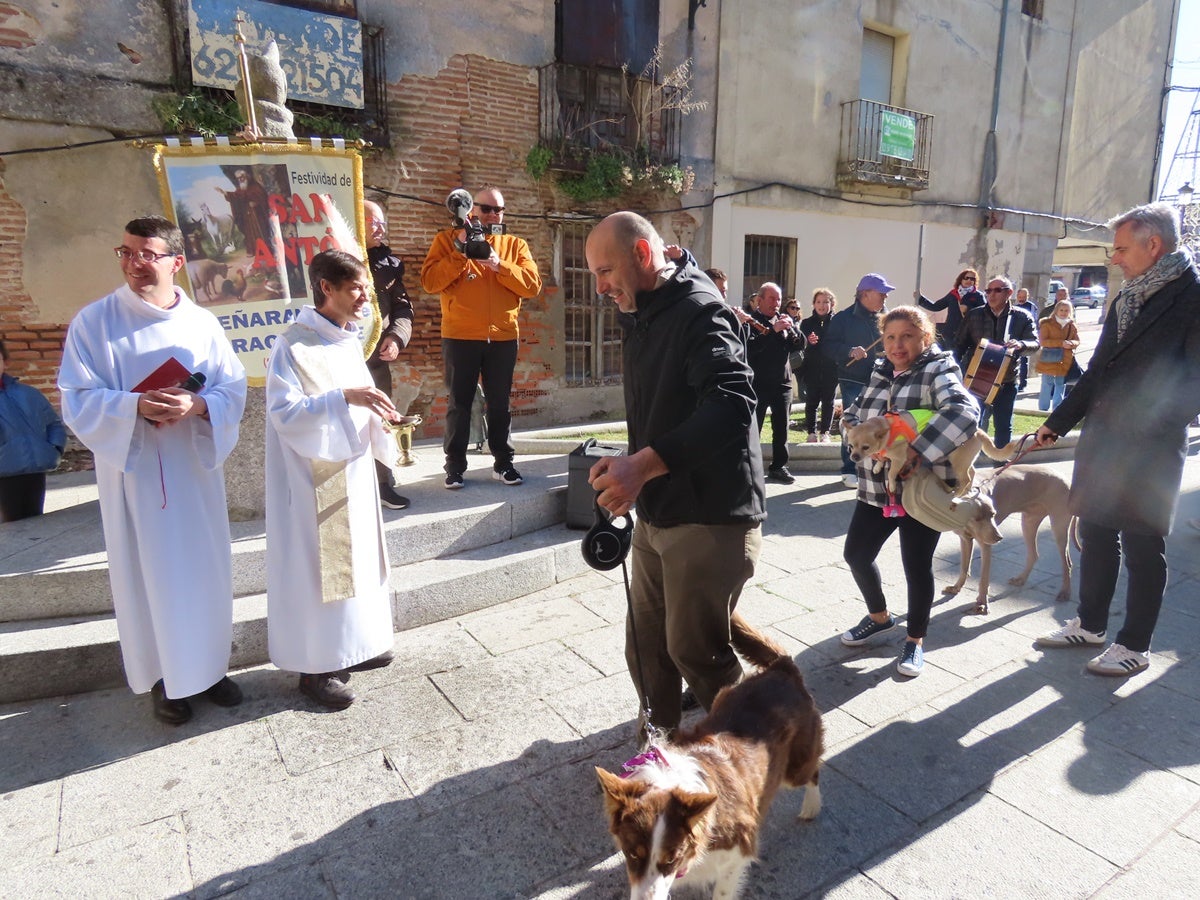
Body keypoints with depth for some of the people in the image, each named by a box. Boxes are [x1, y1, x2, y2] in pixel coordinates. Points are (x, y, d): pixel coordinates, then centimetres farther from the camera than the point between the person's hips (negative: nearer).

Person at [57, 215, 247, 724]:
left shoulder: (202, 323, 3)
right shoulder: (93, 322, -3)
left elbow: (234, 389, 1)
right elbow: (78, 400, -7)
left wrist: (197, 405, -20)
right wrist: (137, 406, -24)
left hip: (196, 468, 2)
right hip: (133, 471, -2)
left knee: (206, 567, 9)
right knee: (148, 573, 6)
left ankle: (209, 665, 27)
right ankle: (161, 678, 23)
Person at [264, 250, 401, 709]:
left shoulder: (348, 340, 10)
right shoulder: (293, 345, -14)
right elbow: (284, 413, -20)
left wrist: (376, 414, -1)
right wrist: (343, 397, -29)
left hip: (354, 471, 8)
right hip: (316, 477, -8)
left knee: (356, 558, 15)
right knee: (318, 566, 0)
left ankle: (350, 647, 32)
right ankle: (315, 667, 15)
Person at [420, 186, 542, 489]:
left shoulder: (515, 245, 11)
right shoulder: (448, 239, 5)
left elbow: (533, 285, -3)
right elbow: (429, 282, -8)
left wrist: (499, 265, -14)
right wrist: (460, 252, -14)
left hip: (503, 338, 2)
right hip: (460, 337, -2)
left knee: (500, 404, 9)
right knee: (459, 403, 4)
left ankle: (503, 463, 18)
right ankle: (455, 466, 11)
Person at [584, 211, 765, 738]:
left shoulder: (698, 310, -16)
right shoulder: (644, 317, 15)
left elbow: (732, 404, -33)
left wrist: (643, 464, -40)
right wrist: (629, 466, 9)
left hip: (709, 519, -9)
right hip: (656, 512, 9)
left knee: (696, 650, 3)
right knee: (646, 647, 16)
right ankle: (661, 736, 38)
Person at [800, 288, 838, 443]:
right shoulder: (807, 323, 4)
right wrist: (808, 342, -22)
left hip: (831, 368, 0)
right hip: (812, 368, 0)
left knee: (828, 401, 6)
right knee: (811, 401, 3)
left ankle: (824, 432, 16)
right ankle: (812, 432, 13)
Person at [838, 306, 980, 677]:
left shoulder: (937, 373, -10)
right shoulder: (881, 373, 10)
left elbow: (963, 410, -29)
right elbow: (856, 412, 21)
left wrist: (918, 451, -36)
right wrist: (854, 424, -4)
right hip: (876, 487, 6)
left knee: (917, 566, 2)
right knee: (856, 554, 10)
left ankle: (915, 640, 25)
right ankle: (879, 616, 37)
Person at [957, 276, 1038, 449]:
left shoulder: (1022, 317, 1)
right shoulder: (974, 315, 3)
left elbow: (1035, 343, -4)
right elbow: (961, 344, 5)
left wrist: (1020, 344, -27)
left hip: (1006, 382, 0)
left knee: (1004, 426, 8)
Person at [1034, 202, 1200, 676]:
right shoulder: (1127, 298, 12)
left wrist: (1146, 428, -17)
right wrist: (1058, 422, 14)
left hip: (1150, 450, -7)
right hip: (1101, 441, 7)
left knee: (1142, 548, 5)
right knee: (1095, 535, 15)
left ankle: (1135, 645, 20)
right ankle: (1090, 625, 31)